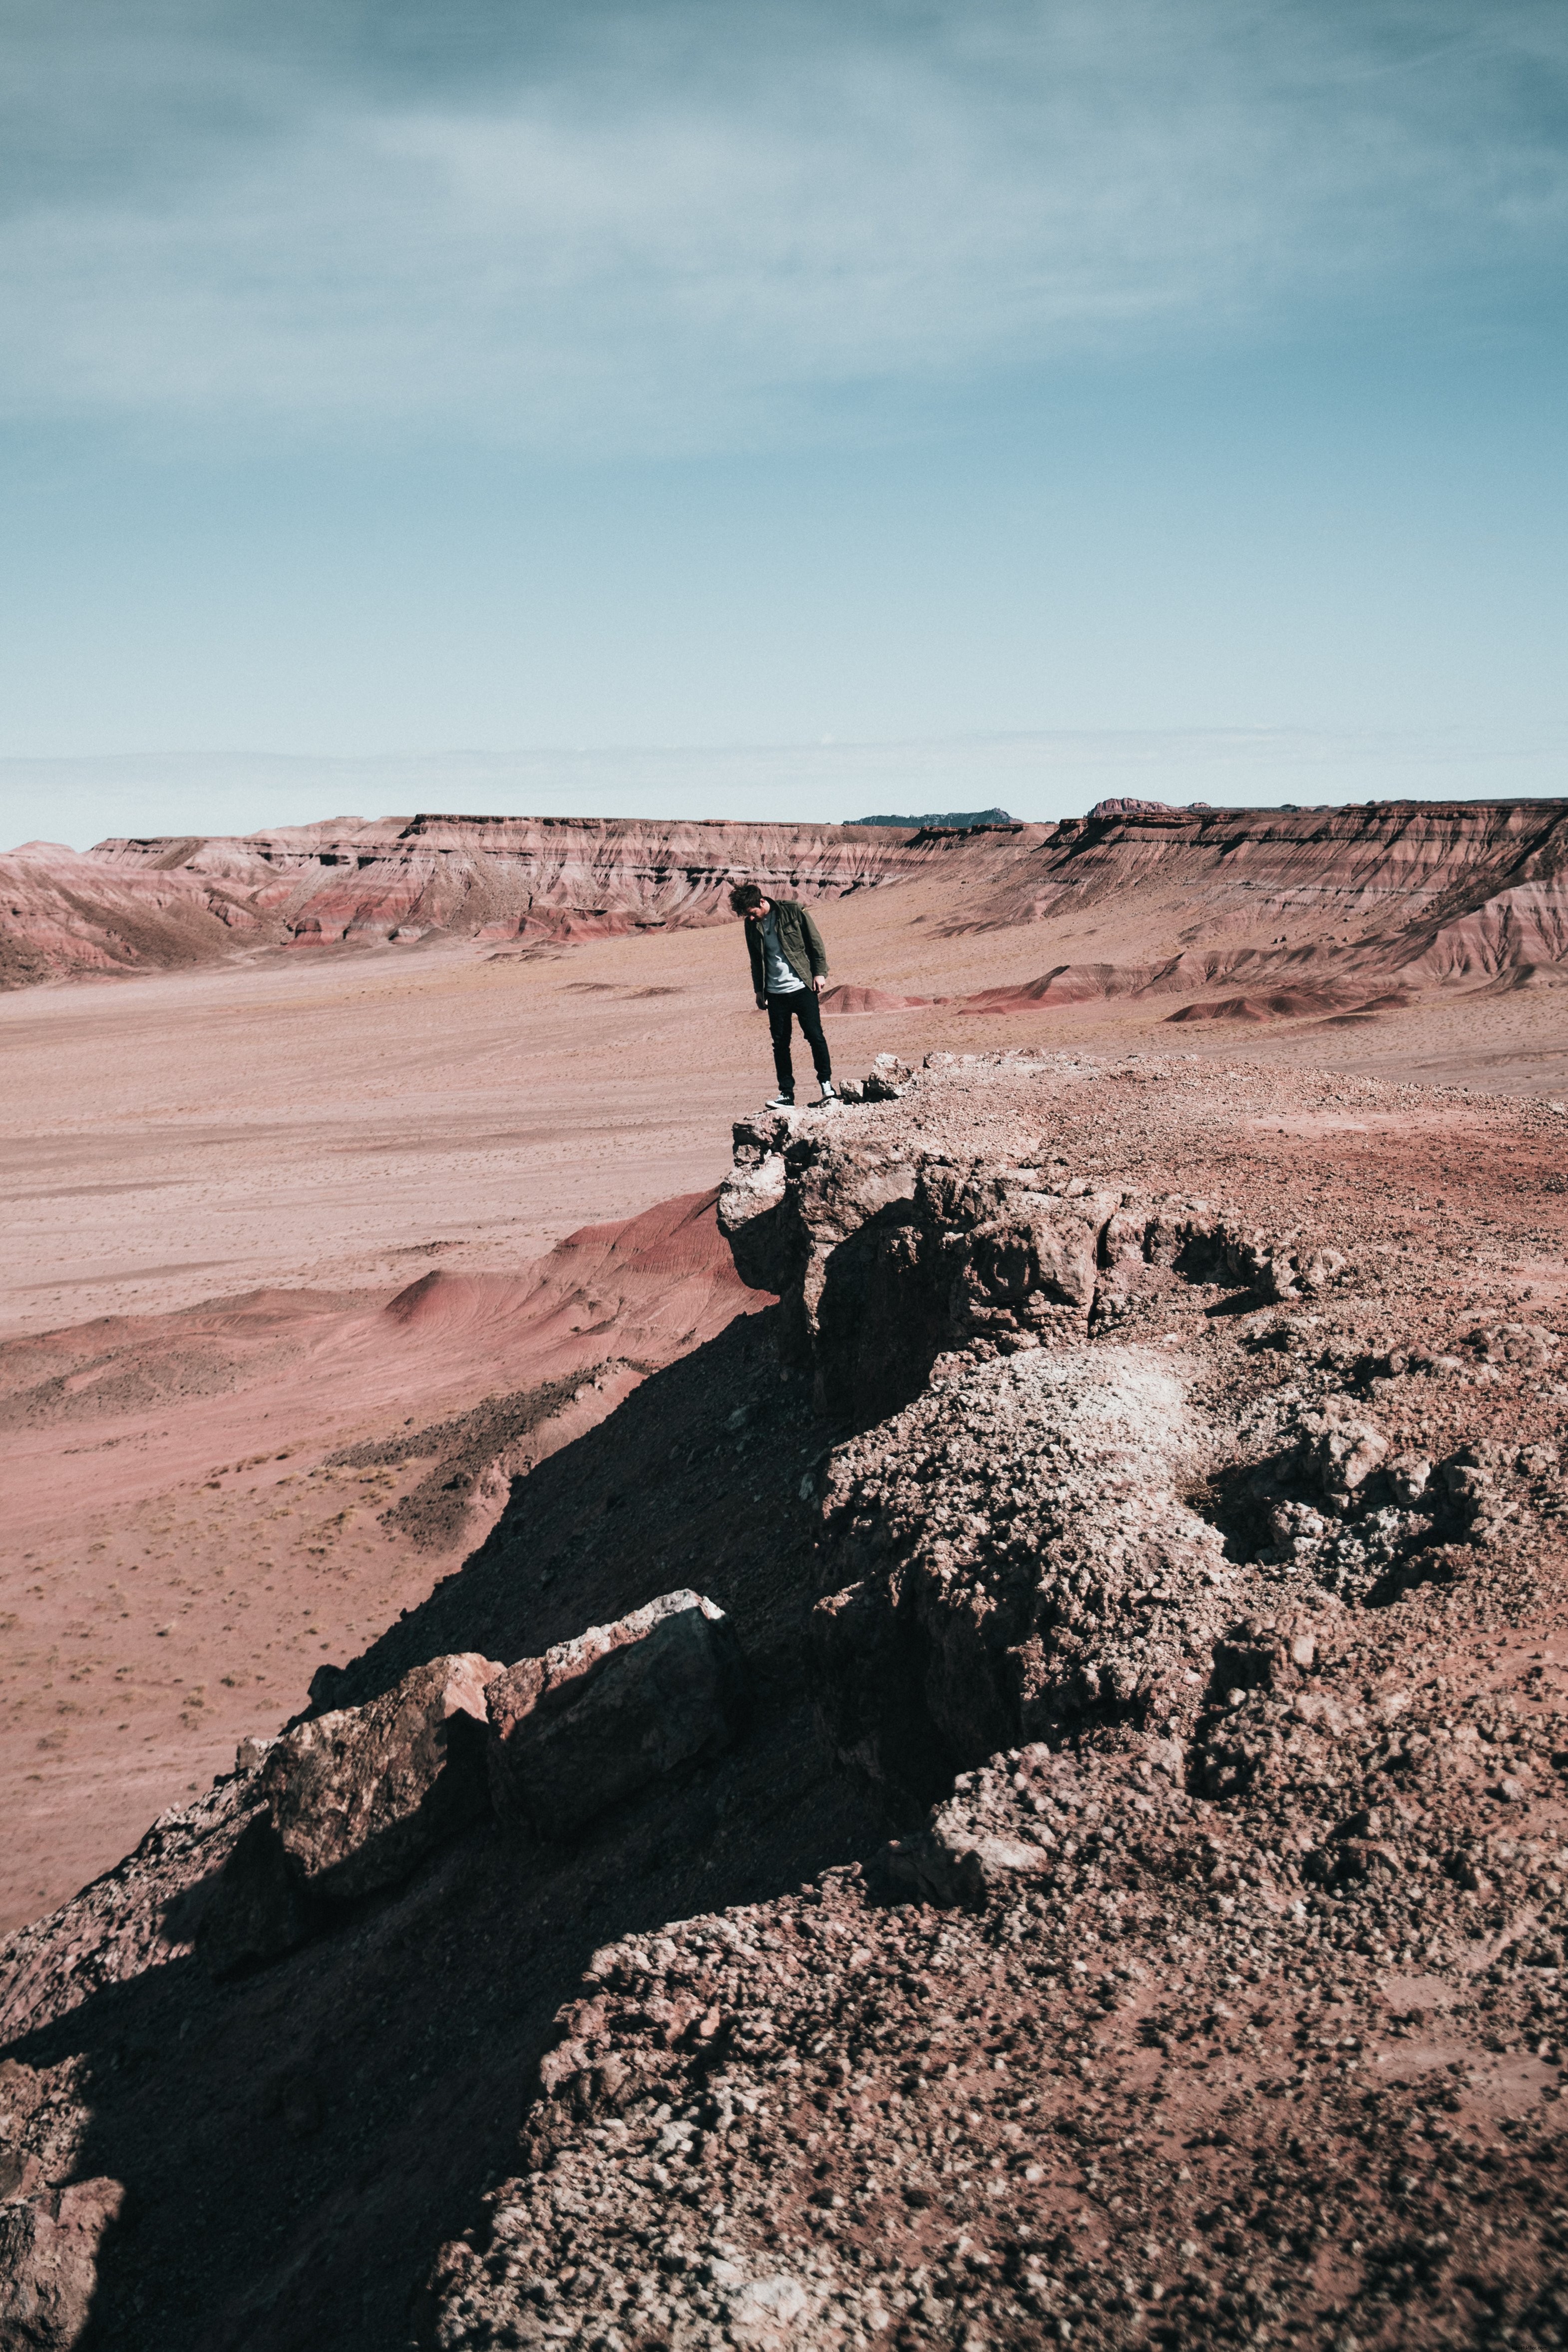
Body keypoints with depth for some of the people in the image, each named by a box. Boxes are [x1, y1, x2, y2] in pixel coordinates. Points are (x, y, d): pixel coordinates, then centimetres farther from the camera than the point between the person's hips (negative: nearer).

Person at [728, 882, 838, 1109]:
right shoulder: (751, 924, 4)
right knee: (780, 1043, 3)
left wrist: (820, 972, -6)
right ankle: (786, 1094, 9)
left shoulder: (792, 910, -9)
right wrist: (759, 990, 16)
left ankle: (827, 1086, 5)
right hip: (775, 992, 4)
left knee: (815, 1036, -6)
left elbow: (815, 941, -3)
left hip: (802, 986, -4)